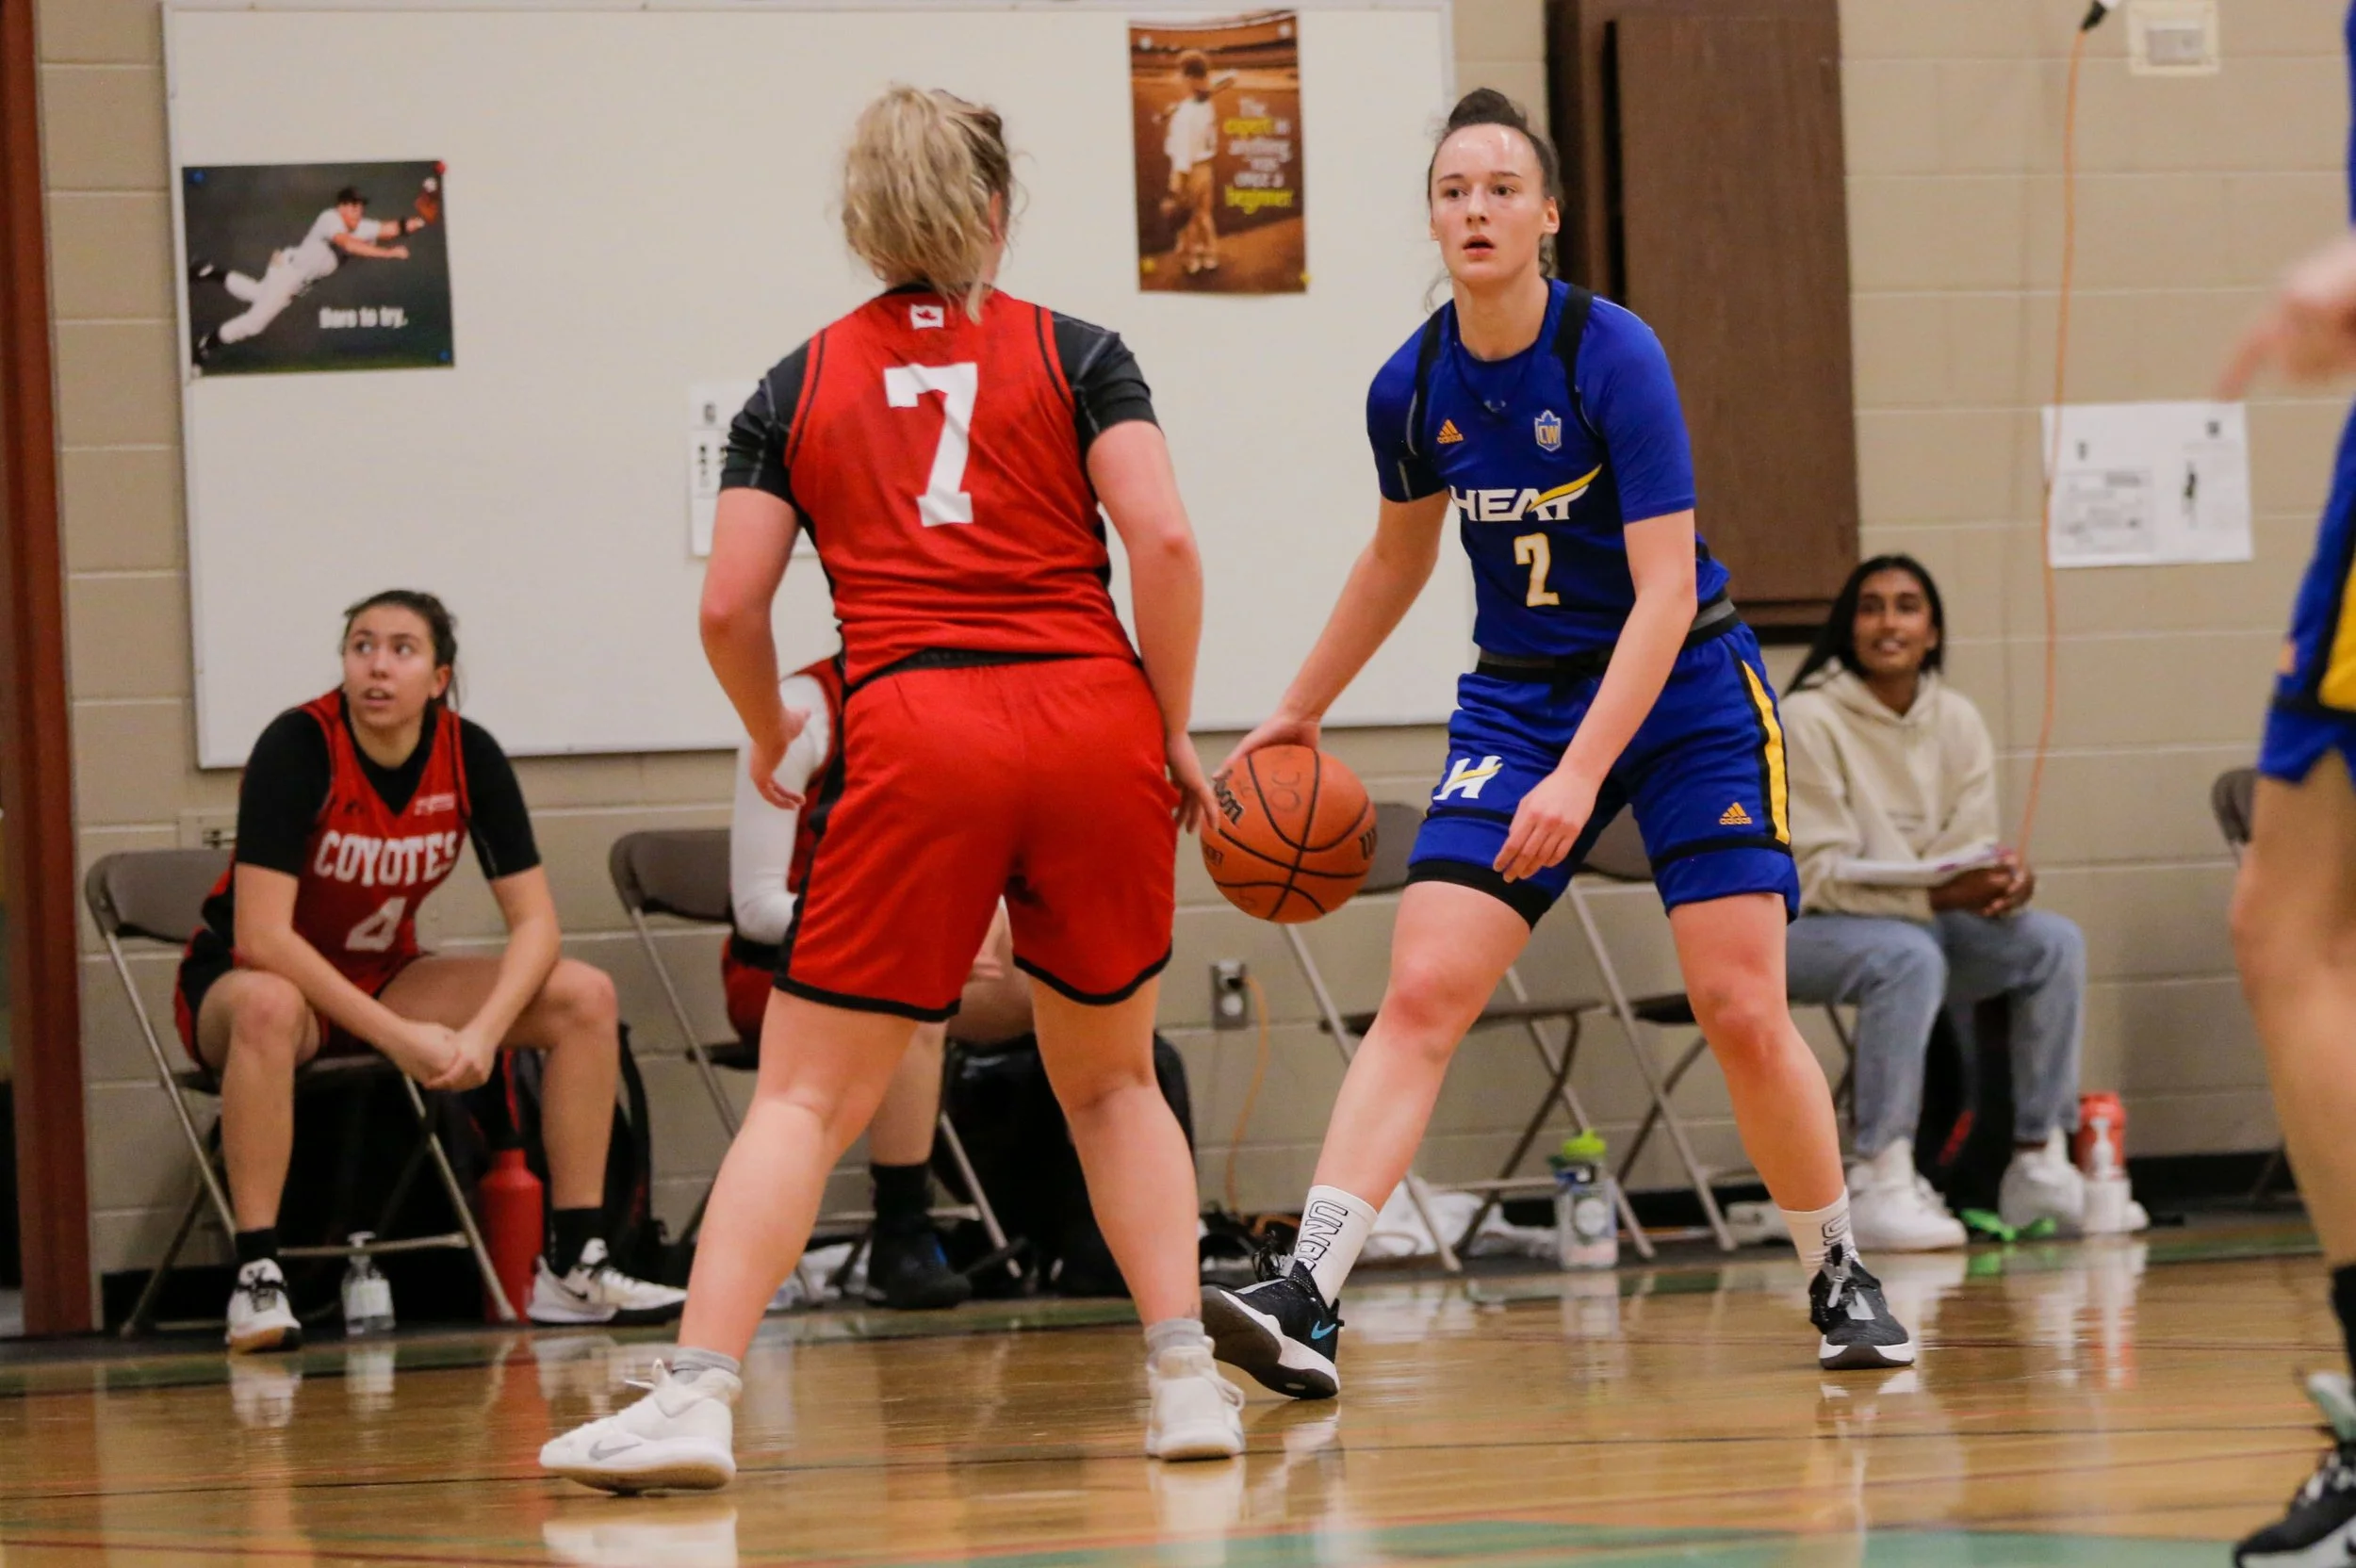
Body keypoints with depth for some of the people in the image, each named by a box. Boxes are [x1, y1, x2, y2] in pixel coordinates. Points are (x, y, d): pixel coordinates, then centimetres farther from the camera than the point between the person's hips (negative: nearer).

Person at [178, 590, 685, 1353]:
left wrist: (483, 1032, -28)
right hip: (238, 980, -5)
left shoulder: (469, 756, -9)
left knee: (585, 995, -12)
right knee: (268, 1007, -42)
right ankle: (255, 1279, -37)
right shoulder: (299, 747, -23)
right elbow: (261, 935, -29)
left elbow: (535, 922, -9)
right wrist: (398, 1038, -32)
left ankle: (571, 1268, -9)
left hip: (384, 984, 5)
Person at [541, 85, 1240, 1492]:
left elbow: (728, 606, 7)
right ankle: (1188, 1376, 8)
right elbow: (1164, 541, -3)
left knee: (807, 1097, 2)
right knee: (1112, 1077, 19)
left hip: (913, 734, -1)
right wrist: (1172, 732, 7)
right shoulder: (1076, 354, 11)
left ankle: (697, 1395, -11)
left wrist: (771, 737, 26)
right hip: (1089, 719, 1)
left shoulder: (801, 385, 13)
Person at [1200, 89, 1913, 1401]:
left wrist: (1579, 776, -31)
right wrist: (1302, 711, 21)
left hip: (1684, 691, -3)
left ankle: (1842, 1282, 15)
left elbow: (1666, 588, -23)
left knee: (1745, 1013, -8)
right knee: (1422, 995, -12)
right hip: (1520, 695, 4)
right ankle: (1306, 1302, -22)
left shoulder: (1614, 356, -19)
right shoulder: (1415, 388, -4)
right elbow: (1400, 558, 17)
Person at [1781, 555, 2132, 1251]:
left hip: (1927, 921, 6)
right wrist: (1940, 896, -31)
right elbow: (1819, 875, -20)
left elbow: (1969, 847, 0)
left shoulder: (1956, 720, 3)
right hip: (1802, 929, -6)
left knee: (2054, 942, -15)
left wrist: (2004, 878, -26)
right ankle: (1879, 1183, -37)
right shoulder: (1808, 721, -14)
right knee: (1909, 956, -37)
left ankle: (2040, 1162, -11)